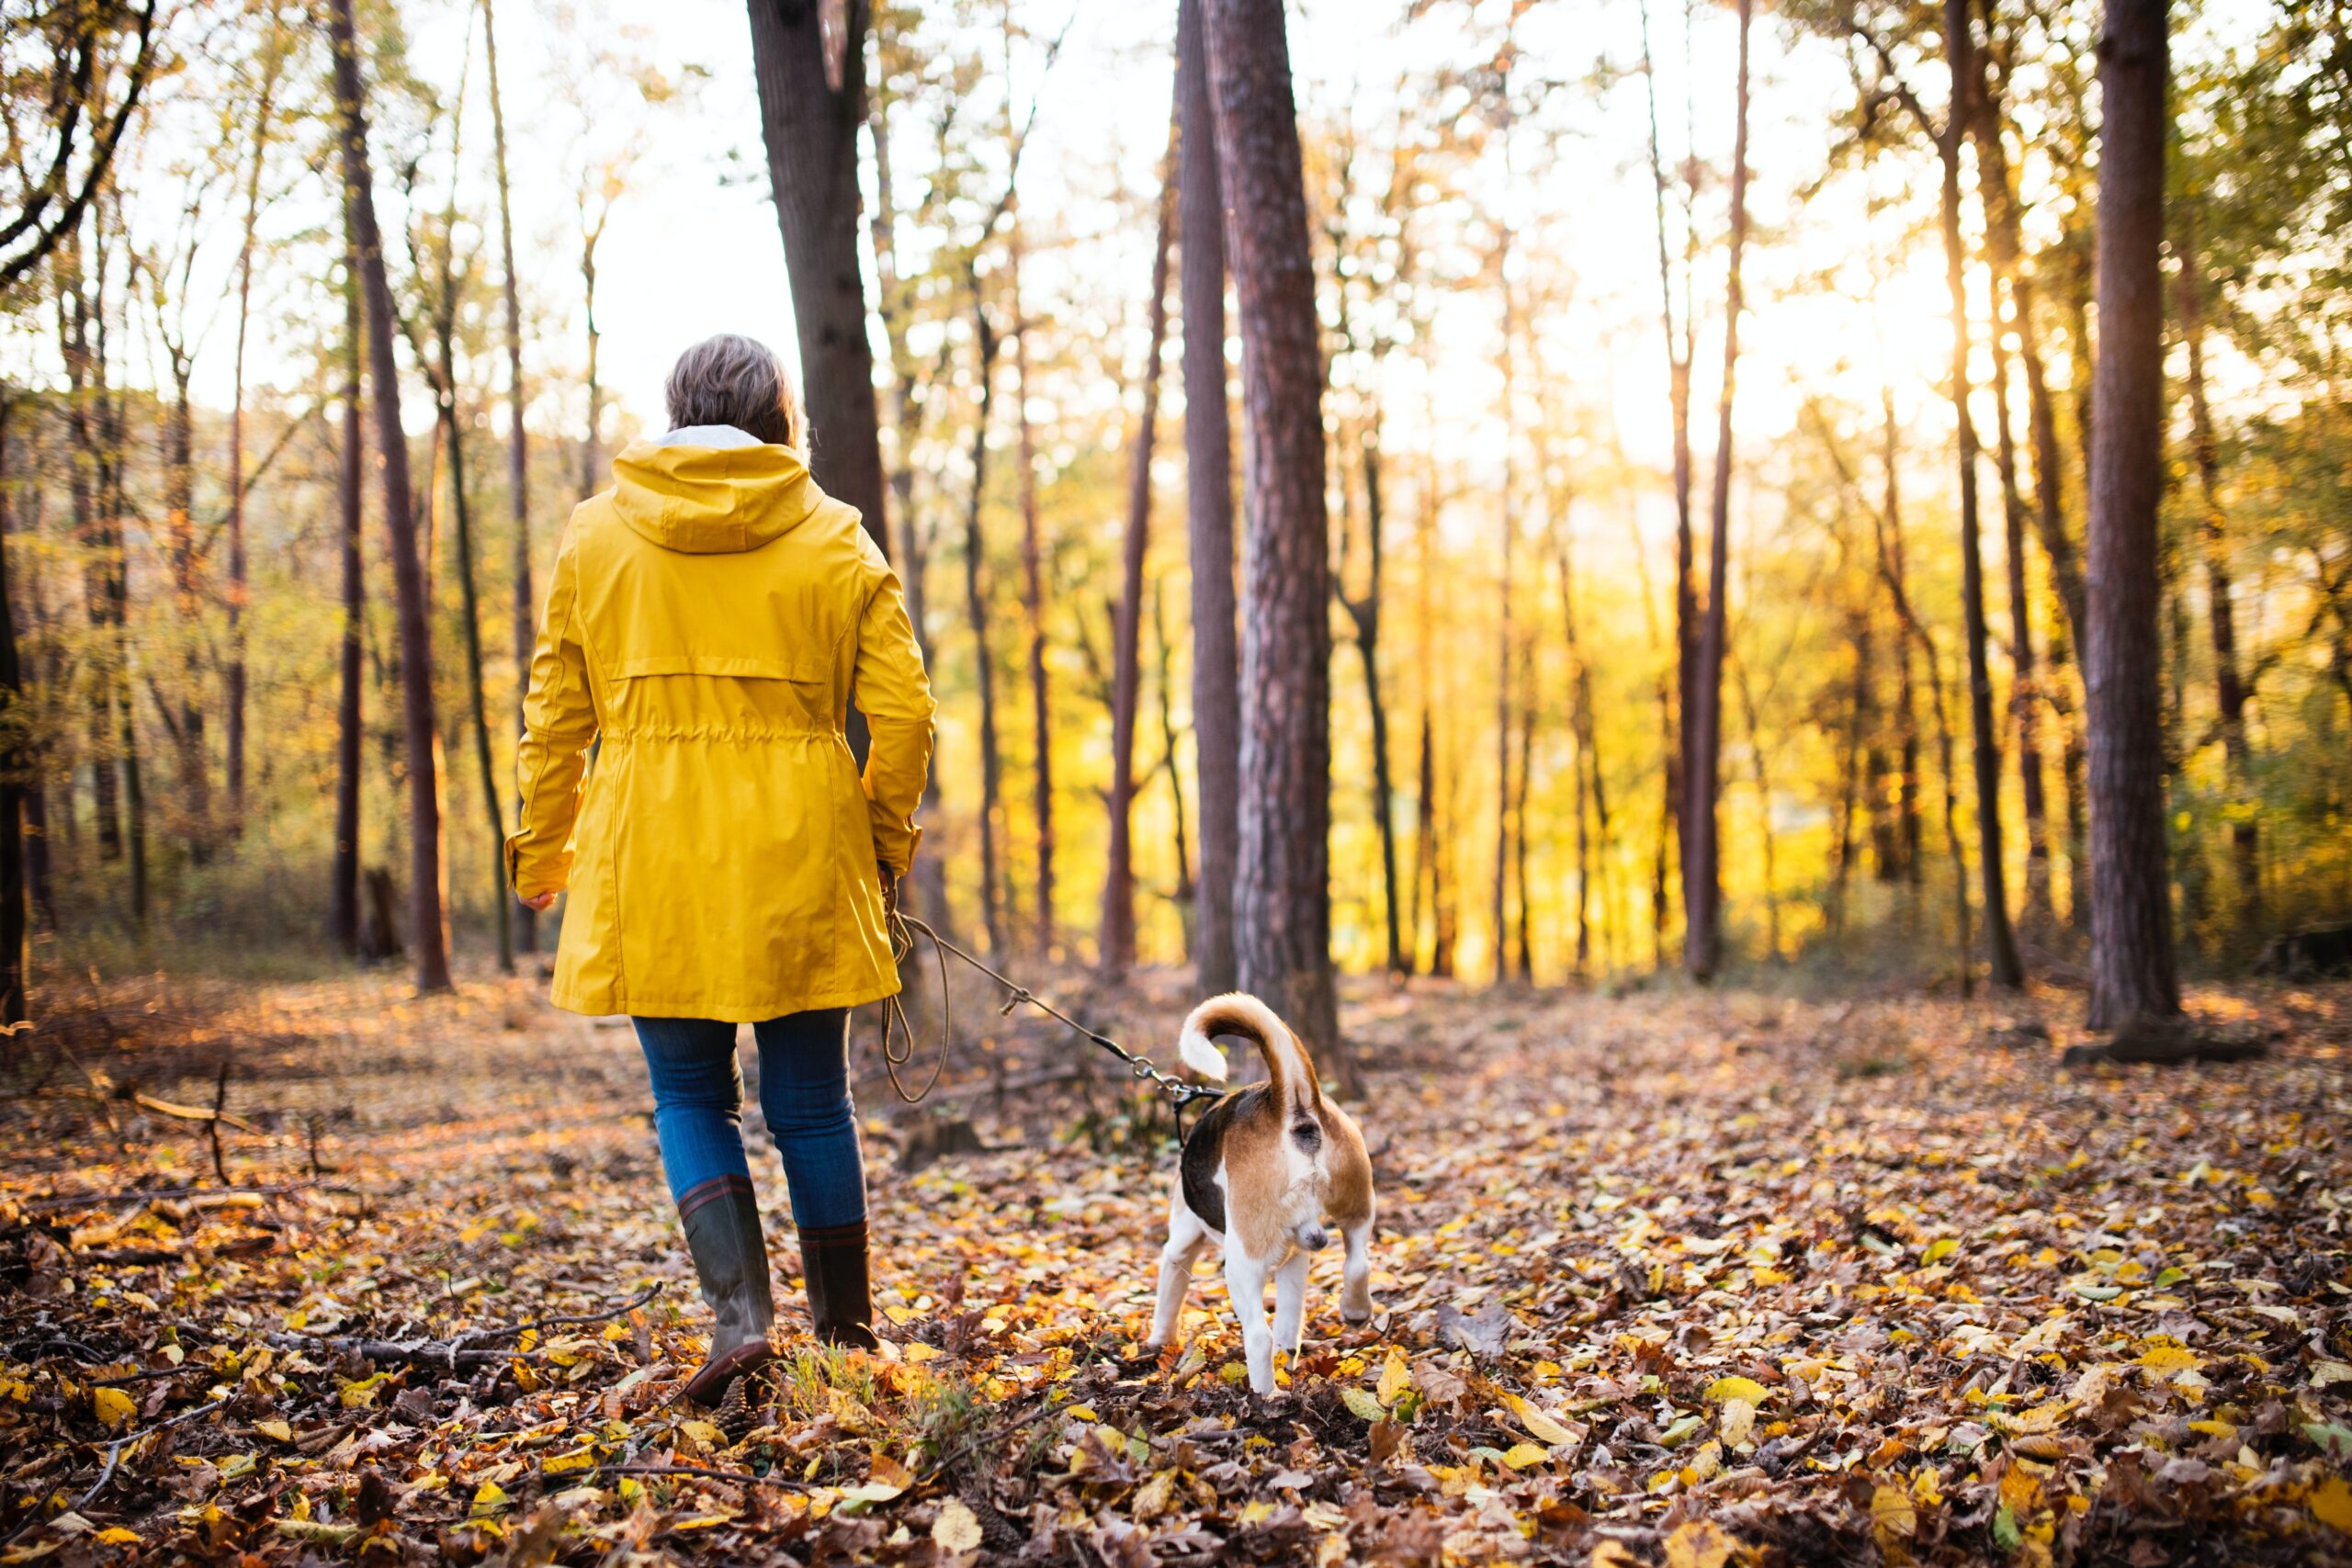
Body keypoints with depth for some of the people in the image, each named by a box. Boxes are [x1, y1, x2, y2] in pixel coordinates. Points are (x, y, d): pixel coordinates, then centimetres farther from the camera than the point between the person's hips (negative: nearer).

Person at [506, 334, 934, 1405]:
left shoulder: (595, 533, 6)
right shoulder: (834, 539, 3)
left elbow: (555, 713, 7)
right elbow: (902, 711, -1)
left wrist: (543, 849, 17)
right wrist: (885, 839, 11)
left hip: (653, 858, 0)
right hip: (798, 855, 0)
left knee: (690, 1096, 12)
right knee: (811, 1103, 10)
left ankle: (739, 1309, -4)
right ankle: (845, 1330, 20)